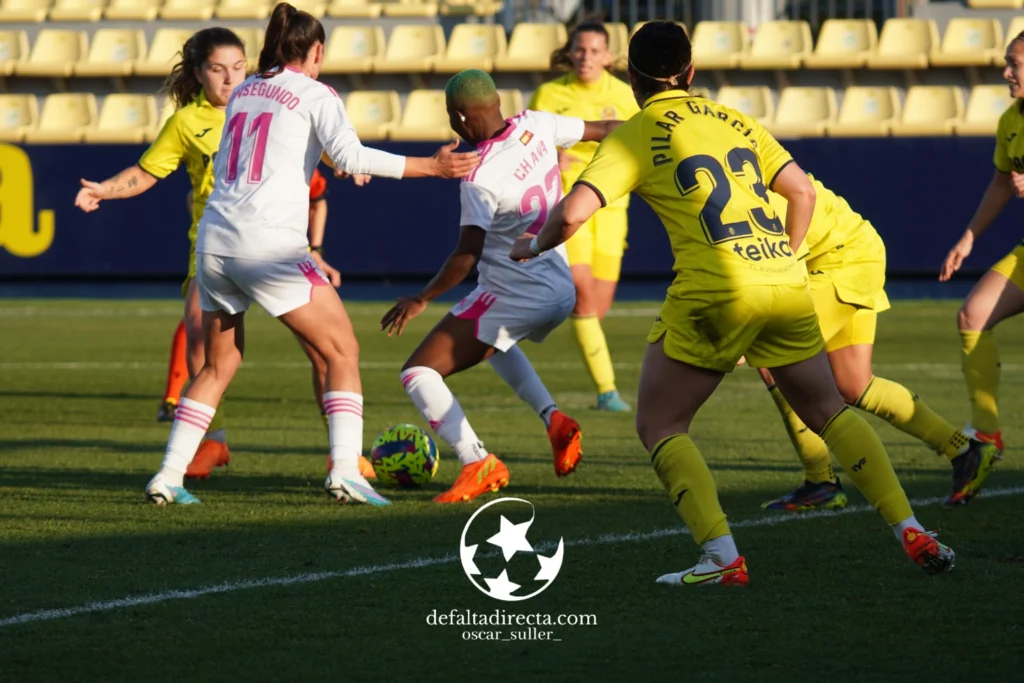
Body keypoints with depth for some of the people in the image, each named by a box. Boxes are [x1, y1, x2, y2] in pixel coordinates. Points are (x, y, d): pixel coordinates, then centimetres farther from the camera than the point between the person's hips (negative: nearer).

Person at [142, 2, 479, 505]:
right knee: (342, 351, 2)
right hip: (270, 242, -6)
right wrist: (429, 167, -13)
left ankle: (168, 477, 11)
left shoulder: (242, 92, 18)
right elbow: (348, 155, -14)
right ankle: (345, 471, -12)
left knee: (218, 366, 18)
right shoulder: (314, 94, 1)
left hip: (214, 236, 6)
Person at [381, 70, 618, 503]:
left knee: (418, 373, -5)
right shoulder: (535, 126, -4)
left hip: (514, 296, -9)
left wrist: (421, 300, -12)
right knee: (491, 342, 39)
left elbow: (467, 255, -24)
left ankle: (478, 463, -19)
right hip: (561, 290, 9)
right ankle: (552, 418, 21)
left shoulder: (480, 178, -23)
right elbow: (601, 130, 12)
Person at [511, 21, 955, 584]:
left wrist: (534, 246, 12)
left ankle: (722, 557, -11)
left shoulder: (635, 136, 3)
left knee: (660, 428, 7)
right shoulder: (734, 121, 18)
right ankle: (911, 532, 9)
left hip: (714, 291, -5)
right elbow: (802, 191, 20)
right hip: (786, 283, 5)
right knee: (829, 412, 20)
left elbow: (572, 214, -7)